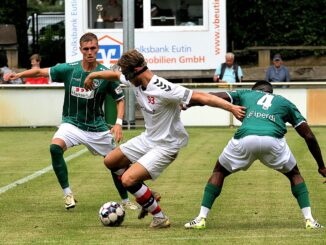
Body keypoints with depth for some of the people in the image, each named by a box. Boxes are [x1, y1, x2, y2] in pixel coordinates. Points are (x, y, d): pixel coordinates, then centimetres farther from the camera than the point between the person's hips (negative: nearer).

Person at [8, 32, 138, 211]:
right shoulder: (69, 69, -8)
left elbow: (120, 99, 1)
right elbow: (41, 72, 2)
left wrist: (118, 123, -12)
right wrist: (19, 75, -12)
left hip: (97, 127, 1)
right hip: (72, 123, 0)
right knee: (55, 147, -29)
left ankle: (125, 200, 30)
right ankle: (68, 194, -19)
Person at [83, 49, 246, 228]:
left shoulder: (163, 90, -31)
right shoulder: (135, 81, -5)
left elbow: (201, 97, -33)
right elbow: (115, 74, 17)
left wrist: (231, 107, -39)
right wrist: (92, 76, 31)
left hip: (166, 146, -9)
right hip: (147, 139, 9)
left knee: (128, 179, -20)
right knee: (110, 161, 18)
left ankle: (160, 218, -3)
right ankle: (148, 196, 28)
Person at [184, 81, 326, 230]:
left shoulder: (246, 94, 32)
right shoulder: (285, 103, 32)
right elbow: (309, 136, 30)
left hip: (245, 139, 0)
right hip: (273, 140, 0)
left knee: (219, 172, 25)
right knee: (294, 174, 28)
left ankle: (201, 219, 15)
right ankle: (309, 220, 15)